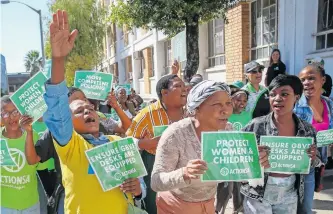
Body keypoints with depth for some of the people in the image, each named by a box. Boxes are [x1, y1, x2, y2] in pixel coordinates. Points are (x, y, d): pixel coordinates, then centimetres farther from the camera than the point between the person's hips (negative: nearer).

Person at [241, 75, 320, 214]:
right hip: (257, 194, -3)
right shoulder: (256, 126, -15)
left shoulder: (307, 130, -4)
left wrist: (313, 158, -13)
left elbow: (310, 165, 8)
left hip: (289, 195, 3)